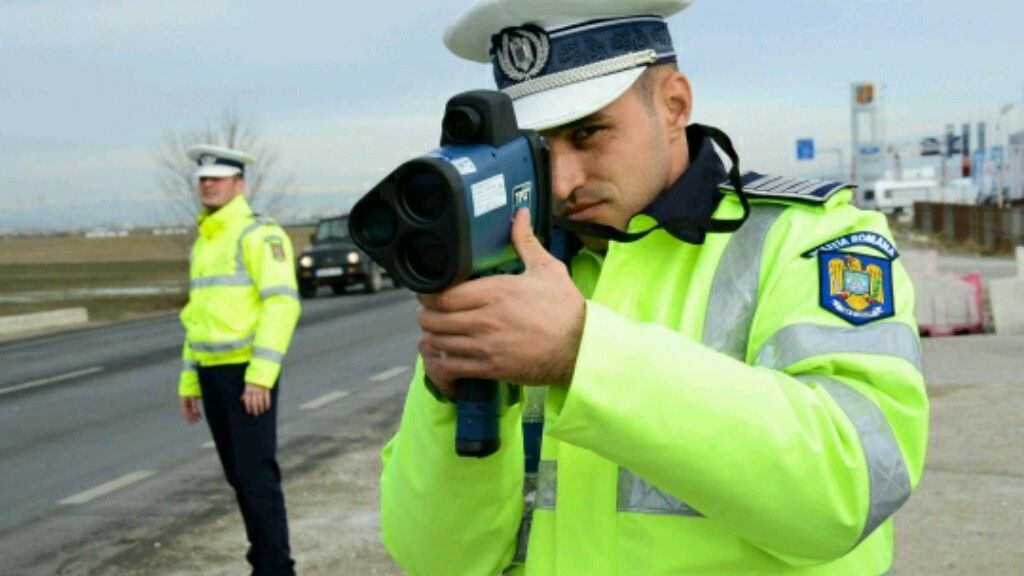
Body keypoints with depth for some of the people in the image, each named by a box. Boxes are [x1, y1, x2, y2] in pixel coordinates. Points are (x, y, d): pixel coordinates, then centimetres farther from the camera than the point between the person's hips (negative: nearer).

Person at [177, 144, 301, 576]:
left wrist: (261, 375, -25)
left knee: (256, 471, -9)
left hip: (249, 372, -8)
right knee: (237, 473, 11)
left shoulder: (260, 234, -11)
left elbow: (283, 303, -19)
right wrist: (189, 380, 17)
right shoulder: (204, 243, 16)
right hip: (213, 373, 8)